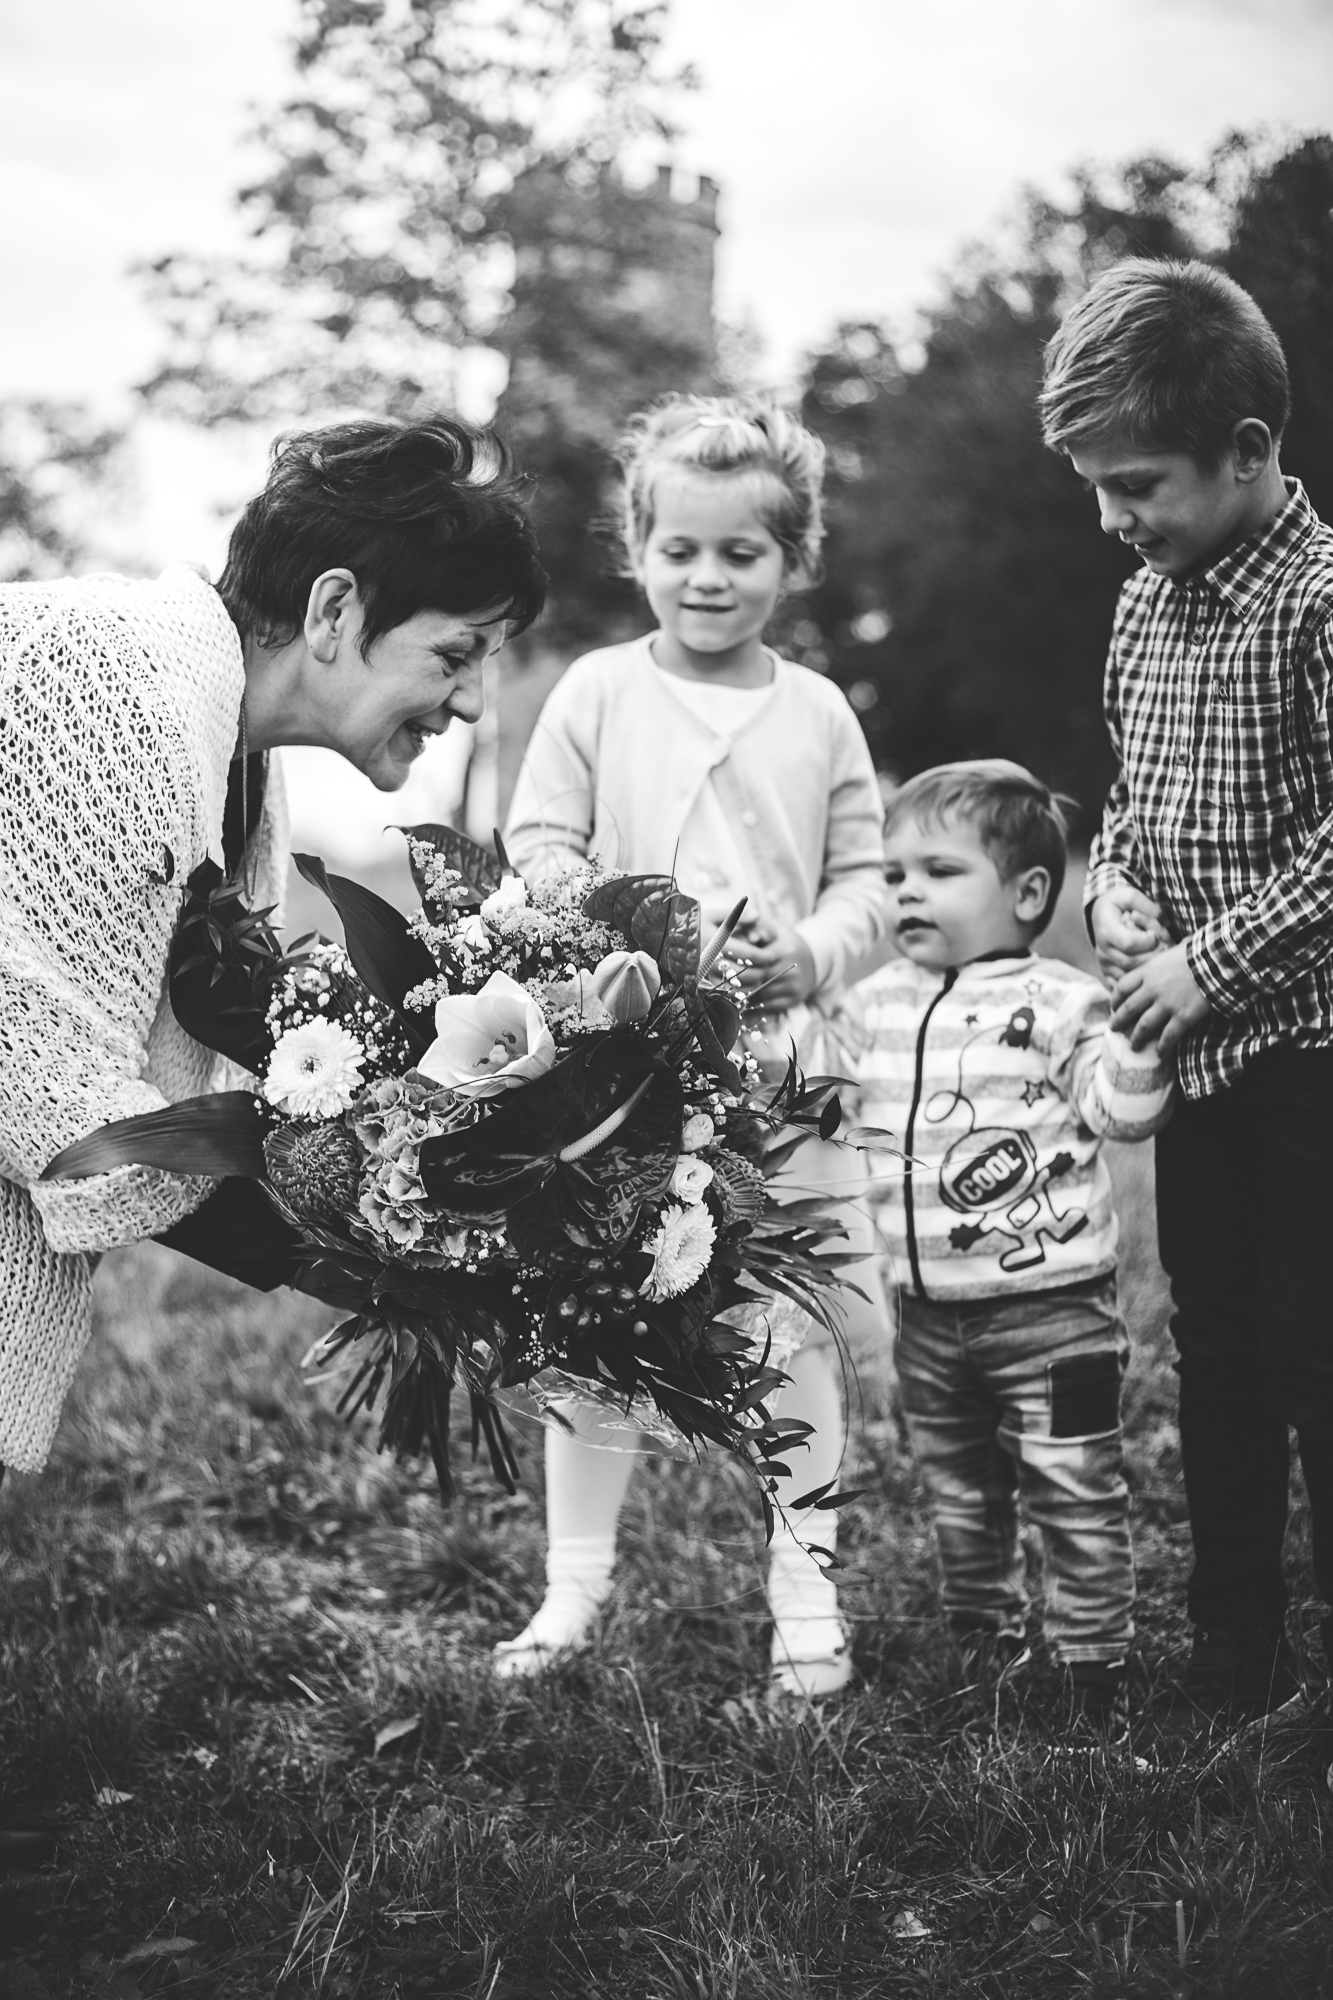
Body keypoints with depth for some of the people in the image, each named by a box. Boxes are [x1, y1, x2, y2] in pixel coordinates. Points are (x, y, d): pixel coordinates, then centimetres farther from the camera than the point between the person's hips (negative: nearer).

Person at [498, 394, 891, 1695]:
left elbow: (865, 879, 6)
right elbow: (535, 850, 0)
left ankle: (804, 1599, 16)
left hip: (776, 1064, 1)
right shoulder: (596, 693, 1)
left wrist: (811, 952, -14)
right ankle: (575, 1578, 21)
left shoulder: (817, 713, 5)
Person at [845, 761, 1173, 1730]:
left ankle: (1095, 1670, 12)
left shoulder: (1060, 1002, -9)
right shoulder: (879, 1003, 8)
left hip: (1049, 1309, -6)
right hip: (930, 1315, 6)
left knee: (1075, 1498, 1)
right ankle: (987, 1655, 34)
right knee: (960, 1498, 19)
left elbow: (1122, 1108, -17)